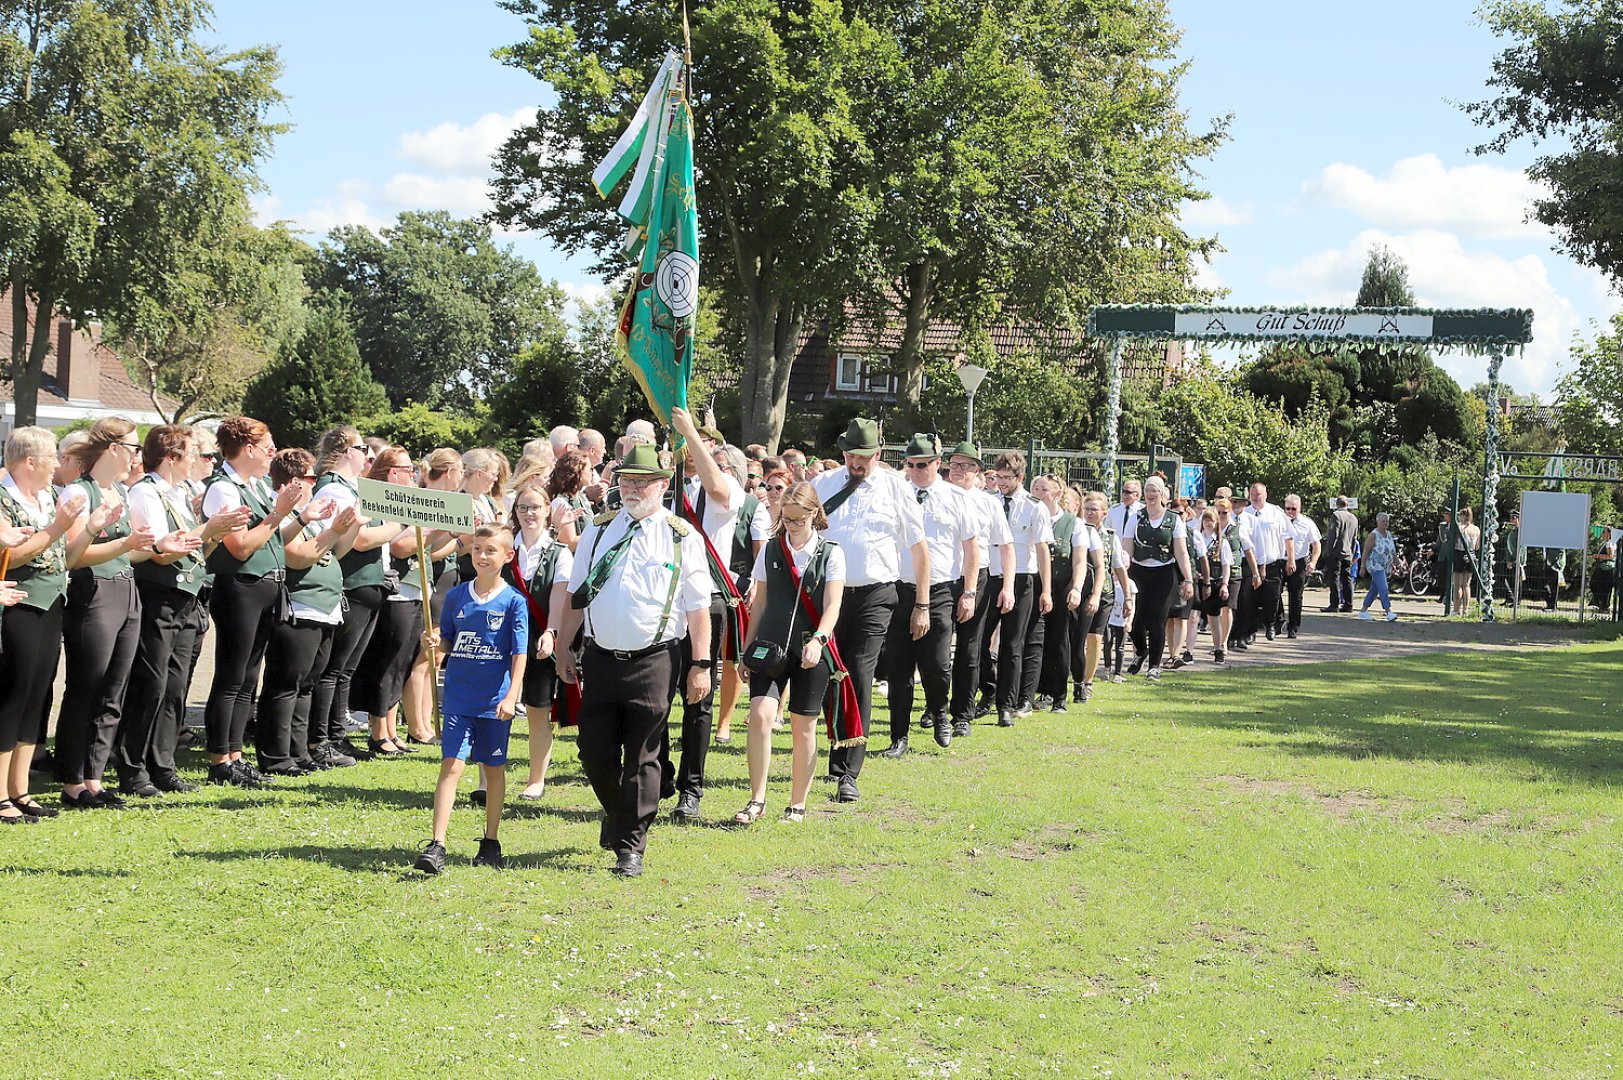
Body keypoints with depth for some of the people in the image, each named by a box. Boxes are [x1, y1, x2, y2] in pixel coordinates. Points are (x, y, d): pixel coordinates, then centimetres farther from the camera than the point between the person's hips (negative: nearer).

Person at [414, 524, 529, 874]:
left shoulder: (513, 602, -4)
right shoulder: (456, 597, 5)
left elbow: (519, 653, -6)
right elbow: (447, 641, 14)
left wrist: (511, 695, -15)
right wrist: (437, 642, -9)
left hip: (496, 700, -1)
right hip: (459, 697, 1)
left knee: (494, 769, 11)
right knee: (451, 765, -8)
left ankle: (491, 843, 24)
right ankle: (436, 846, -12)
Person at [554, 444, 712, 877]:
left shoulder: (681, 537, 0)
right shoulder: (598, 530, 9)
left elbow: (697, 607, -1)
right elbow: (576, 595, 13)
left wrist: (701, 665, -5)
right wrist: (563, 649, 9)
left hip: (653, 662, -3)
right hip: (601, 658, 3)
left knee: (642, 759, 1)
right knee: (595, 752, 6)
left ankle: (630, 847, 10)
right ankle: (618, 815, 33)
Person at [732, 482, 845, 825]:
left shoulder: (831, 554, 0)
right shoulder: (770, 551, 7)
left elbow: (832, 607, -6)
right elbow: (759, 604, 12)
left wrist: (818, 640, -23)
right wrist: (746, 650, 10)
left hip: (812, 652, -1)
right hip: (771, 645, 1)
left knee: (803, 727, 4)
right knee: (760, 714, -15)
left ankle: (797, 804, 15)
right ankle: (757, 799, -8)